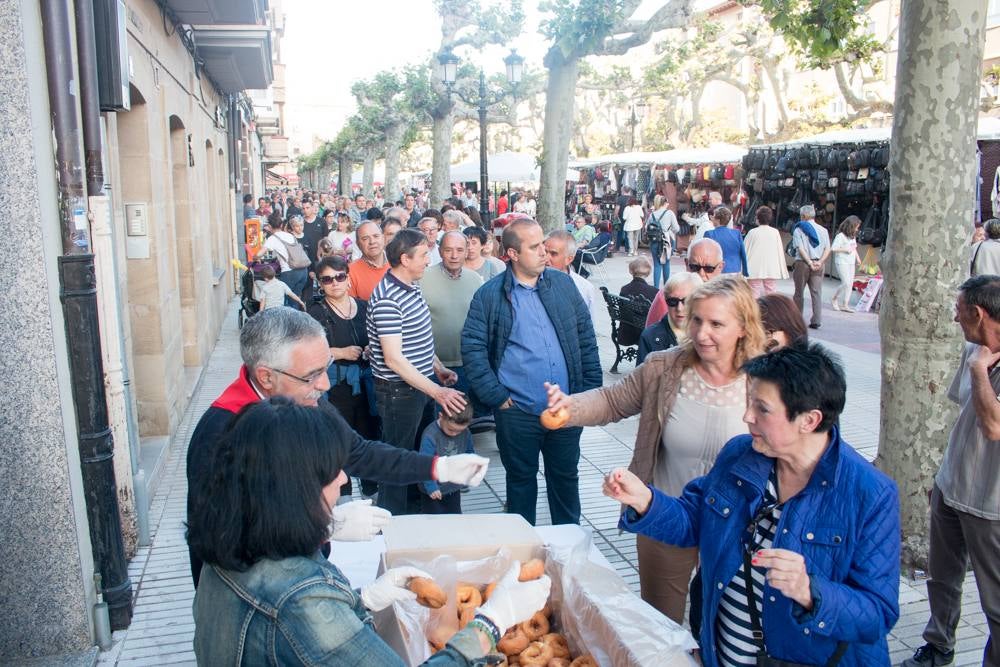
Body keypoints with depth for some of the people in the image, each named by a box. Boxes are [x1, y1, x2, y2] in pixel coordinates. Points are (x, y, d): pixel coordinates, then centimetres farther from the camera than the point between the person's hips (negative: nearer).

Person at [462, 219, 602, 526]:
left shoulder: (563, 284, 4)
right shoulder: (489, 295, -6)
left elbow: (586, 337, 8)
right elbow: (472, 347, -7)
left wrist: (591, 388, 4)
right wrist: (496, 397, -10)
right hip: (518, 412, -2)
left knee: (566, 476, 17)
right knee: (521, 479, 14)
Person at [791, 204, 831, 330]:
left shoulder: (798, 230, -1)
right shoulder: (823, 230, 9)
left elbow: (800, 248, -11)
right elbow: (827, 249, 1)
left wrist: (810, 262, -12)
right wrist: (820, 262, -7)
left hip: (802, 263, -3)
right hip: (819, 264, 3)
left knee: (799, 292, 9)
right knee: (817, 292, 2)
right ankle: (816, 321, -3)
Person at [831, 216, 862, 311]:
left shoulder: (853, 236, 14)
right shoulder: (840, 236, -12)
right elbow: (833, 248, -17)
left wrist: (857, 258, 14)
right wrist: (845, 250, -15)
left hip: (851, 263, 8)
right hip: (842, 263, -8)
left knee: (850, 284, 4)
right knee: (846, 283, -15)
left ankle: (845, 305, 7)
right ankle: (835, 298, 7)